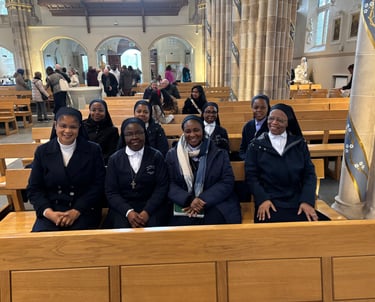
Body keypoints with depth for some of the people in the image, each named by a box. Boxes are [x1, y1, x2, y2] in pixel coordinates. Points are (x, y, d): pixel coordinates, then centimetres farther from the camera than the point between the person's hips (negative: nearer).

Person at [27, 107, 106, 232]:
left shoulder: (93, 150, 1)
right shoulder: (42, 151, 5)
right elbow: (34, 189, 6)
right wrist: (49, 212, -11)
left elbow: (98, 184, -2)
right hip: (51, 211, 1)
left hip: (84, 210, -1)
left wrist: (77, 211, -13)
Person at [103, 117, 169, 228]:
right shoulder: (115, 159, 5)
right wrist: (128, 212, -15)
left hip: (151, 207, -1)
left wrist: (147, 211, -16)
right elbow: (111, 192, 1)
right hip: (123, 208, 1)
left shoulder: (156, 156, 3)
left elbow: (162, 187, -2)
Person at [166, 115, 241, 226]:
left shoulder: (219, 153, 5)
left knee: (213, 221, -26)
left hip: (215, 204, 0)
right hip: (184, 205, 0)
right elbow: (170, 184, 1)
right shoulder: (172, 155, 8)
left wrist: (203, 200, -13)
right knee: (183, 223, -26)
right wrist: (188, 200, -16)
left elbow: (228, 182, -2)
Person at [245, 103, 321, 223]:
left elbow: (309, 174, 5)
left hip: (298, 202, 2)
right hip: (269, 202, -2)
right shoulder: (256, 145, 5)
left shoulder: (299, 143, 10)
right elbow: (251, 176, 0)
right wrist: (262, 199, -14)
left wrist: (307, 200, -9)